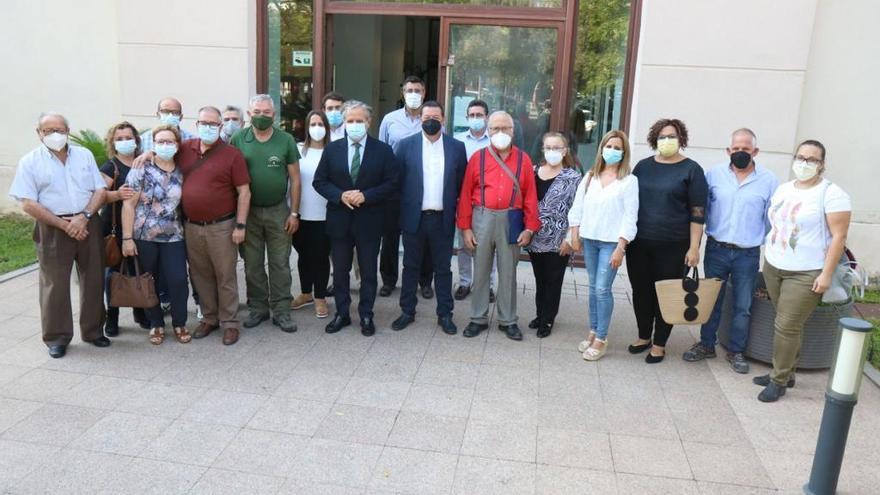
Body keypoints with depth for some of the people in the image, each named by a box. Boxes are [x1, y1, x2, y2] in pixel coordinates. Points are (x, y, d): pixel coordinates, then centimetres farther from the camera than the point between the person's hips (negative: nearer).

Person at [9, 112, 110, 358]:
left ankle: (93, 330, 22)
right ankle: (57, 337, 15)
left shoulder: (84, 155, 9)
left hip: (88, 224, 3)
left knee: (93, 280, 9)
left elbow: (100, 190, 4)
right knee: (55, 285, 2)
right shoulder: (30, 162, -1)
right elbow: (28, 204, -8)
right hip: (53, 229, -3)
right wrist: (65, 225, -14)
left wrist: (84, 216, -12)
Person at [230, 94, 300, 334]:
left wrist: (294, 213, -4)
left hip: (279, 211, 0)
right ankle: (257, 308, 23)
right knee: (252, 265, 10)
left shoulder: (286, 140, -1)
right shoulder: (237, 140, -1)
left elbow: (295, 178, 1)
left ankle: (281, 311, 14)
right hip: (248, 211, 1)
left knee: (280, 264, 5)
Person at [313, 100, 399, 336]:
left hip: (369, 221, -2)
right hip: (339, 219, 2)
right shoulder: (332, 149, 3)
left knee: (368, 272, 8)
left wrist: (365, 196, -18)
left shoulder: (383, 150, -3)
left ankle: (366, 316, 22)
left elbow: (391, 184, -5)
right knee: (340, 271, 12)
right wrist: (340, 195, -15)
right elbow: (319, 181, 2)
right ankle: (341, 314, 26)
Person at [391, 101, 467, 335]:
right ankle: (407, 312, 23)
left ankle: (445, 314, 19)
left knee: (443, 269, 9)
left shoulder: (457, 147, 3)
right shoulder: (406, 145, 1)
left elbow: (462, 183, 5)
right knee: (411, 267, 11)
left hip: (443, 219, 0)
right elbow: (397, 181, 1)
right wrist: (399, 211, -2)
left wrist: (458, 211, 1)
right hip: (413, 217, 0)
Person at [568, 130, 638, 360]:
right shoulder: (590, 176, 9)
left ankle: (601, 339, 5)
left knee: (602, 289, -6)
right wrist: (575, 234, 5)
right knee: (593, 288, 12)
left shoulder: (629, 180, -5)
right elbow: (578, 207, 11)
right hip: (589, 239, 4)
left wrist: (620, 247, -13)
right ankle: (593, 331, 23)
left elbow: (630, 216, -9)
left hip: (611, 242, -4)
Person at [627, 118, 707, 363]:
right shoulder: (643, 166, 8)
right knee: (641, 291, 12)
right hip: (639, 243, 4)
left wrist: (694, 247, -11)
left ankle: (659, 344, 20)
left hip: (672, 246, -4)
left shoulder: (691, 170, -3)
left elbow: (697, 213, -6)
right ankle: (644, 337, 30)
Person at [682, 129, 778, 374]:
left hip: (748, 254, 0)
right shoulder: (714, 174, -1)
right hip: (716, 249, 1)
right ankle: (706, 345, 27)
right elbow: (701, 210, 3)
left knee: (743, 306, 9)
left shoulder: (768, 180, -2)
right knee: (711, 300, 12)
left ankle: (736, 351, 25)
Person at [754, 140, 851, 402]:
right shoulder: (783, 189, 11)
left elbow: (839, 236, -12)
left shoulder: (831, 193, -9)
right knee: (789, 325, 11)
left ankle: (779, 380, 8)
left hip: (806, 274, -5)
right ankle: (786, 373, 23)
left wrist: (826, 274, -15)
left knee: (786, 326, -5)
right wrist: (769, 255, 16)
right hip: (773, 267, 5)